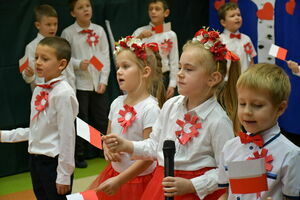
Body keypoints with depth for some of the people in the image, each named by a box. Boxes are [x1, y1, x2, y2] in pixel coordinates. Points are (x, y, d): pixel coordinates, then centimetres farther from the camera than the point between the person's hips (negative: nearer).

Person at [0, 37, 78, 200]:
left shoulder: (63, 93, -18)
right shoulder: (39, 90, 7)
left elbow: (67, 135, -18)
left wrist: (64, 175, -17)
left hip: (53, 161, -8)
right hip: (35, 159, 8)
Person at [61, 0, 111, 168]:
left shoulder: (99, 31, 3)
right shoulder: (68, 33, -4)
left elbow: (105, 57, 4)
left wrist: (104, 80, -2)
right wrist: (78, 64, -19)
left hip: (98, 83, 3)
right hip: (79, 83, -3)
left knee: (102, 119, 9)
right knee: (81, 120, 3)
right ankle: (79, 155, 15)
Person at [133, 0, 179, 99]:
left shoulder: (171, 35, 2)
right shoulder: (140, 32, 2)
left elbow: (174, 61, 3)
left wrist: (172, 84, -1)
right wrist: (139, 38, -18)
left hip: (163, 77, 0)